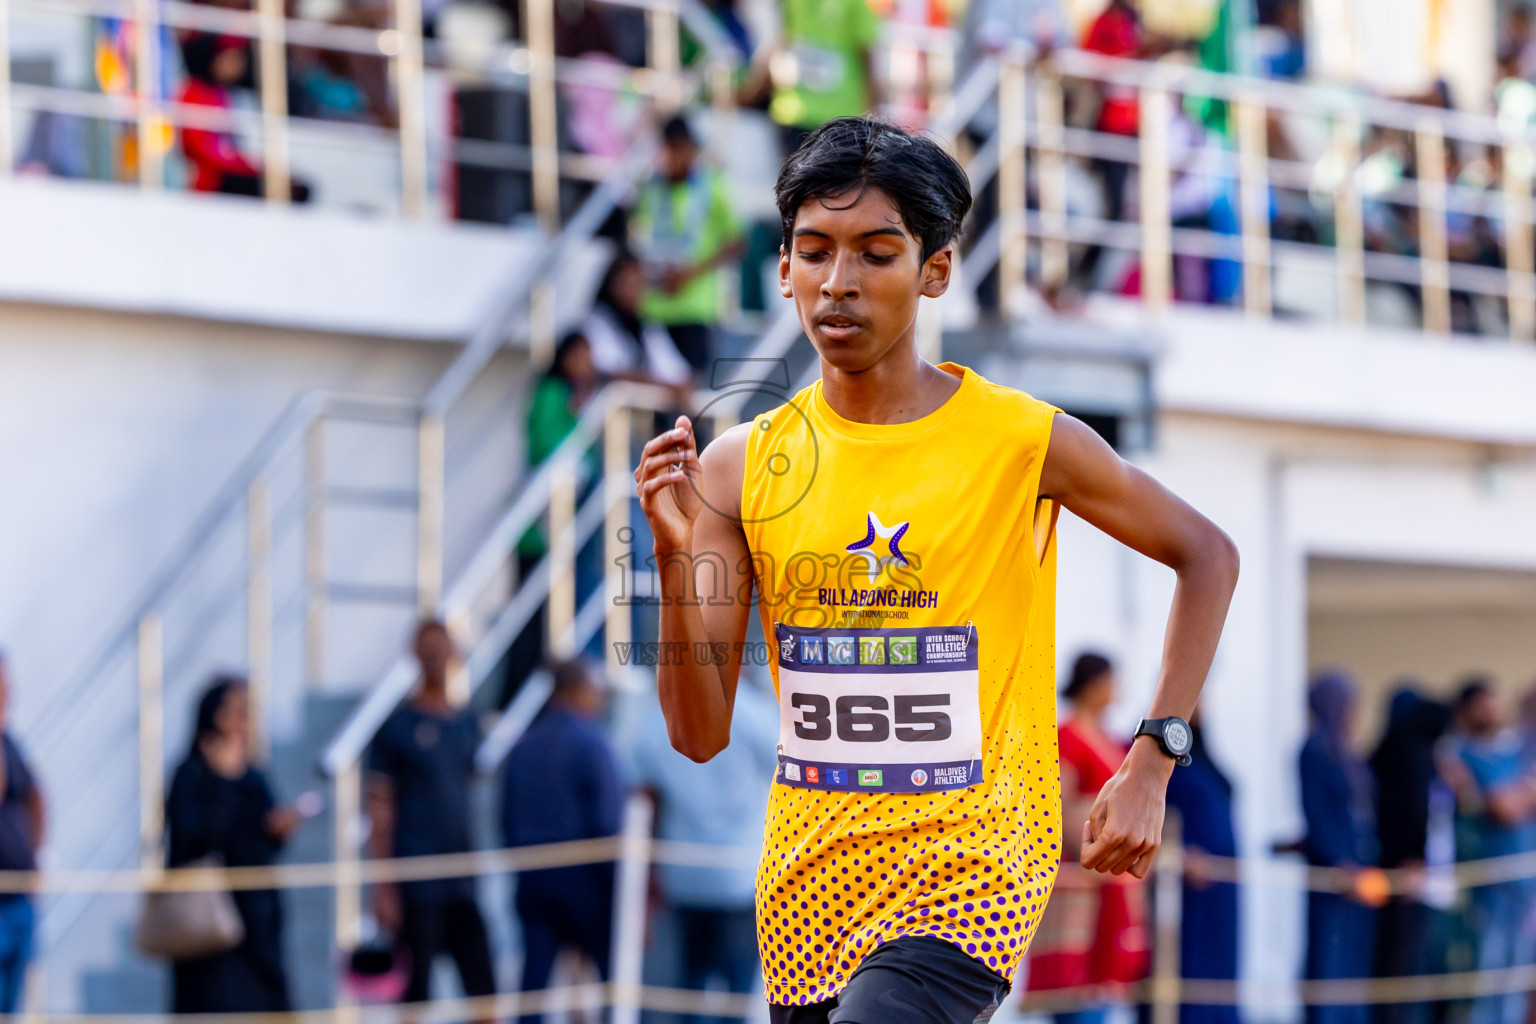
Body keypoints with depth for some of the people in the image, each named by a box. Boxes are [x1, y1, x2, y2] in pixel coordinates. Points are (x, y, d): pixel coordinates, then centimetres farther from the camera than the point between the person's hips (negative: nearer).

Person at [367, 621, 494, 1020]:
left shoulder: (468, 725, 13)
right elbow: (380, 808, -5)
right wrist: (383, 886, -10)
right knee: (416, 991, -1)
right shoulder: (398, 725, -3)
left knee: (483, 985, 1)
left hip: (462, 883, 5)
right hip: (416, 884, -5)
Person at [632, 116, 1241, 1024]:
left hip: (971, 870, -4)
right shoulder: (744, 466, 1)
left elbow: (1208, 555, 8)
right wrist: (677, 559, -16)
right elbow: (701, 734, 0)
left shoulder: (1024, 442, -6)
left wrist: (1151, 767, 0)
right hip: (808, 881, 4)